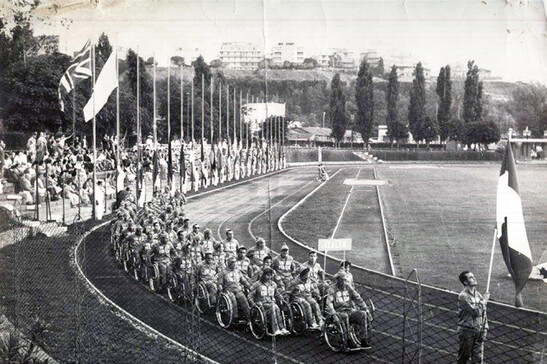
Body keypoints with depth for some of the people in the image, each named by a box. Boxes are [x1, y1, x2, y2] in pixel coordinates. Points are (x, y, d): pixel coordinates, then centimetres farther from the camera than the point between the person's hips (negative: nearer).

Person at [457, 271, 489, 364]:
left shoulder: (477, 294, 6)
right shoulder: (463, 296, -17)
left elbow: (483, 313, 11)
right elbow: (476, 311, -24)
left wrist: (484, 330, 6)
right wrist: (484, 300, -12)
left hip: (478, 331, 6)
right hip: (467, 331, -6)